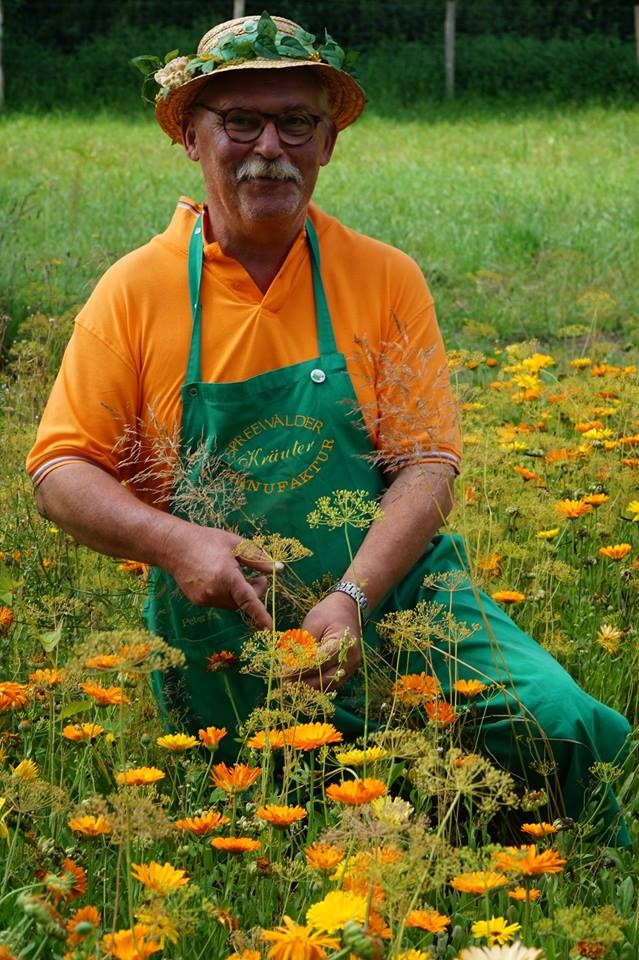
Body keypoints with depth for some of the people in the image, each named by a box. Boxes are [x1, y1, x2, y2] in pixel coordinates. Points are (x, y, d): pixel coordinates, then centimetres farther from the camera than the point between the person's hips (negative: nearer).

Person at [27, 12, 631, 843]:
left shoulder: (386, 280, 4)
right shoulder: (137, 291, 2)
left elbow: (427, 468, -1)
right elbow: (60, 471, 3)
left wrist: (350, 600, -18)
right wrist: (175, 543, -16)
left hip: (393, 592, 0)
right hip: (224, 636, 0)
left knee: (552, 721, -21)